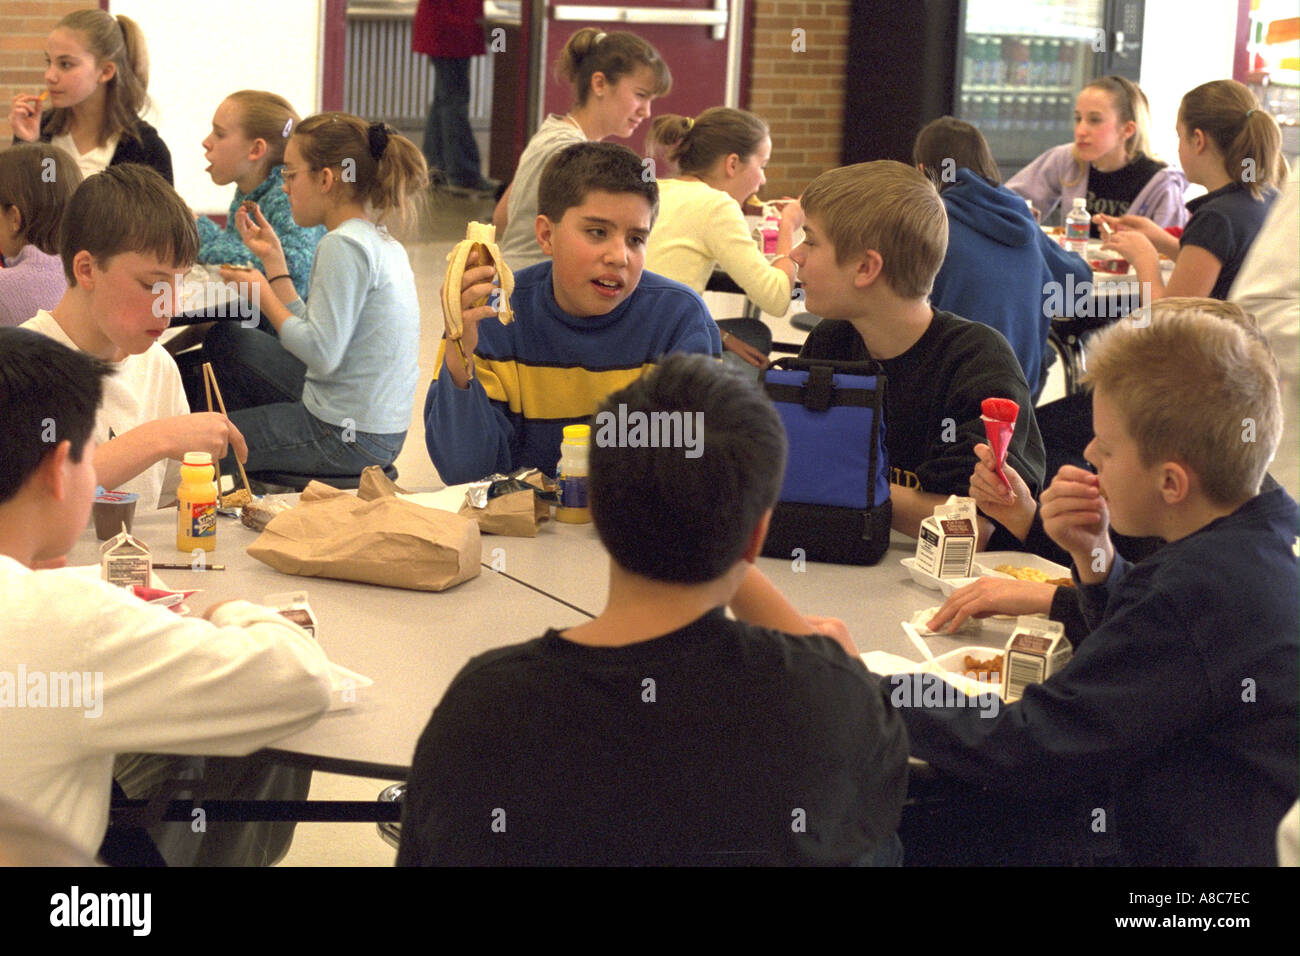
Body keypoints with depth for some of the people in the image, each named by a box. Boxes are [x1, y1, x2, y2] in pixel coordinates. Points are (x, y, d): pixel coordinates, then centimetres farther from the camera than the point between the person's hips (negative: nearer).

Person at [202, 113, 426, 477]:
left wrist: (262, 294, -11)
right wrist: (272, 256, 12)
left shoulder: (343, 246, -20)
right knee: (224, 339, 23)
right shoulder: (379, 241, 10)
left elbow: (321, 354, -24)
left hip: (345, 439, -10)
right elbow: (310, 331, 9)